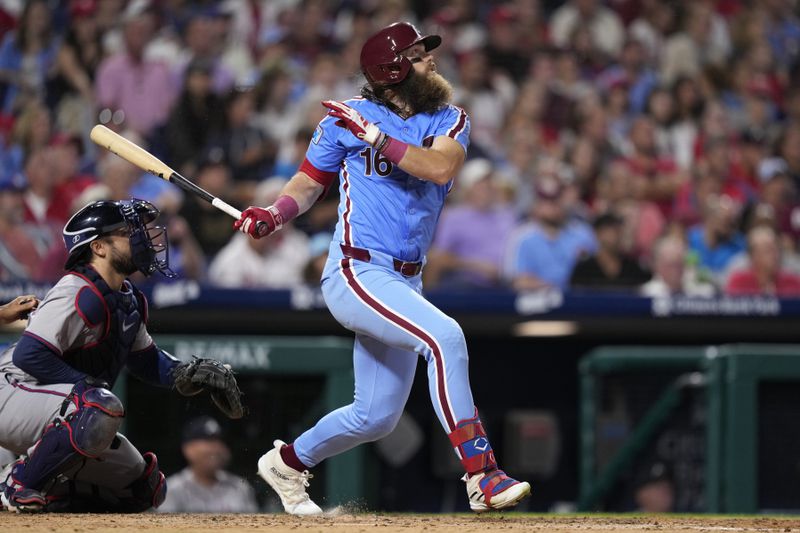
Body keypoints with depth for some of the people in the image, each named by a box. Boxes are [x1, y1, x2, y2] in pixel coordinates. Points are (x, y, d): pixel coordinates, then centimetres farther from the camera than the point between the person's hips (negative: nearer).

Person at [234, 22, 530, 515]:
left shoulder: (451, 121, 6)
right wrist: (274, 216, -9)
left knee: (377, 417, 13)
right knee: (444, 336, -30)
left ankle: (287, 463, 38)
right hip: (356, 272, -6)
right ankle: (482, 475, -32)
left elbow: (440, 167, -15)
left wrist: (374, 136, -20)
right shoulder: (347, 120, -1)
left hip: (405, 283, 6)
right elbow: (310, 182, 9)